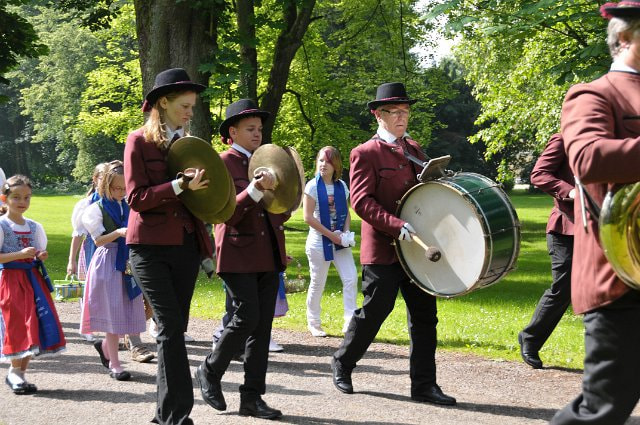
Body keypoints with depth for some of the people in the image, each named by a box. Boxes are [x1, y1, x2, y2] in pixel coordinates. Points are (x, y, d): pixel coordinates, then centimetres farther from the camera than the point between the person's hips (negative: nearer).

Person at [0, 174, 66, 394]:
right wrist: (20, 254, -22)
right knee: (18, 325, -8)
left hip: (33, 278, 6)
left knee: (35, 325, 2)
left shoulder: (34, 227, 12)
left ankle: (20, 372, 12)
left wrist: (42, 256, -3)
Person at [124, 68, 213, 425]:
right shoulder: (140, 141, -2)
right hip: (151, 247, -5)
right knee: (171, 328, -12)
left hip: (186, 245, 6)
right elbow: (136, 198, -10)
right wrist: (180, 185, -20)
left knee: (175, 329, 8)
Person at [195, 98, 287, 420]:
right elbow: (227, 213, -15)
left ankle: (252, 398, 8)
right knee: (247, 318, -13)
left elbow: (279, 210, 23)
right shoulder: (221, 164, -5)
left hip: (268, 256, 7)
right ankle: (210, 372, 11)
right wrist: (255, 190, -28)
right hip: (238, 254, -7)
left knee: (262, 325, 4)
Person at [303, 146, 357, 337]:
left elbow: (346, 213, 13)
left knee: (351, 278, -6)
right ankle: (313, 323, 19)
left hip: (339, 241, 4)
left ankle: (350, 321, 0)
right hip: (319, 241, -4)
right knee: (317, 283, 3)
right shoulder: (313, 186, -8)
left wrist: (345, 232, -6)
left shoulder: (342, 186, 6)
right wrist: (331, 235, -14)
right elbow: (308, 217, -12)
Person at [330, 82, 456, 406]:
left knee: (425, 316, 4)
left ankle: (424, 385, 9)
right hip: (382, 250, -6)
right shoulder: (365, 154, -6)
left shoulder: (414, 149, 15)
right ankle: (342, 364, 26)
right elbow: (361, 201, -15)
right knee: (373, 313, 3)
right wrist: (398, 227, -25)